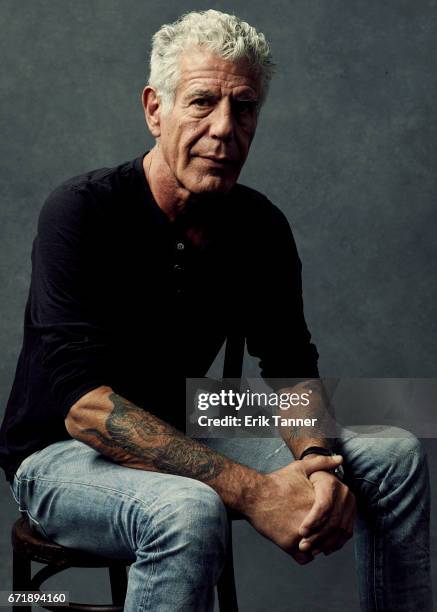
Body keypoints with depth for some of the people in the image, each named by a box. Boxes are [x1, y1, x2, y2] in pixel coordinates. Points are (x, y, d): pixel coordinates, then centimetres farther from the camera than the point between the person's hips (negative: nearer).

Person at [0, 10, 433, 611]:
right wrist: (252, 490, -36)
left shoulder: (259, 226, -2)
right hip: (62, 453, -6)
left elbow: (291, 367, 1)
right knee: (189, 510, -40)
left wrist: (319, 461, -23)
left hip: (180, 437, 6)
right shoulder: (81, 212, -21)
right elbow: (85, 404, -29)